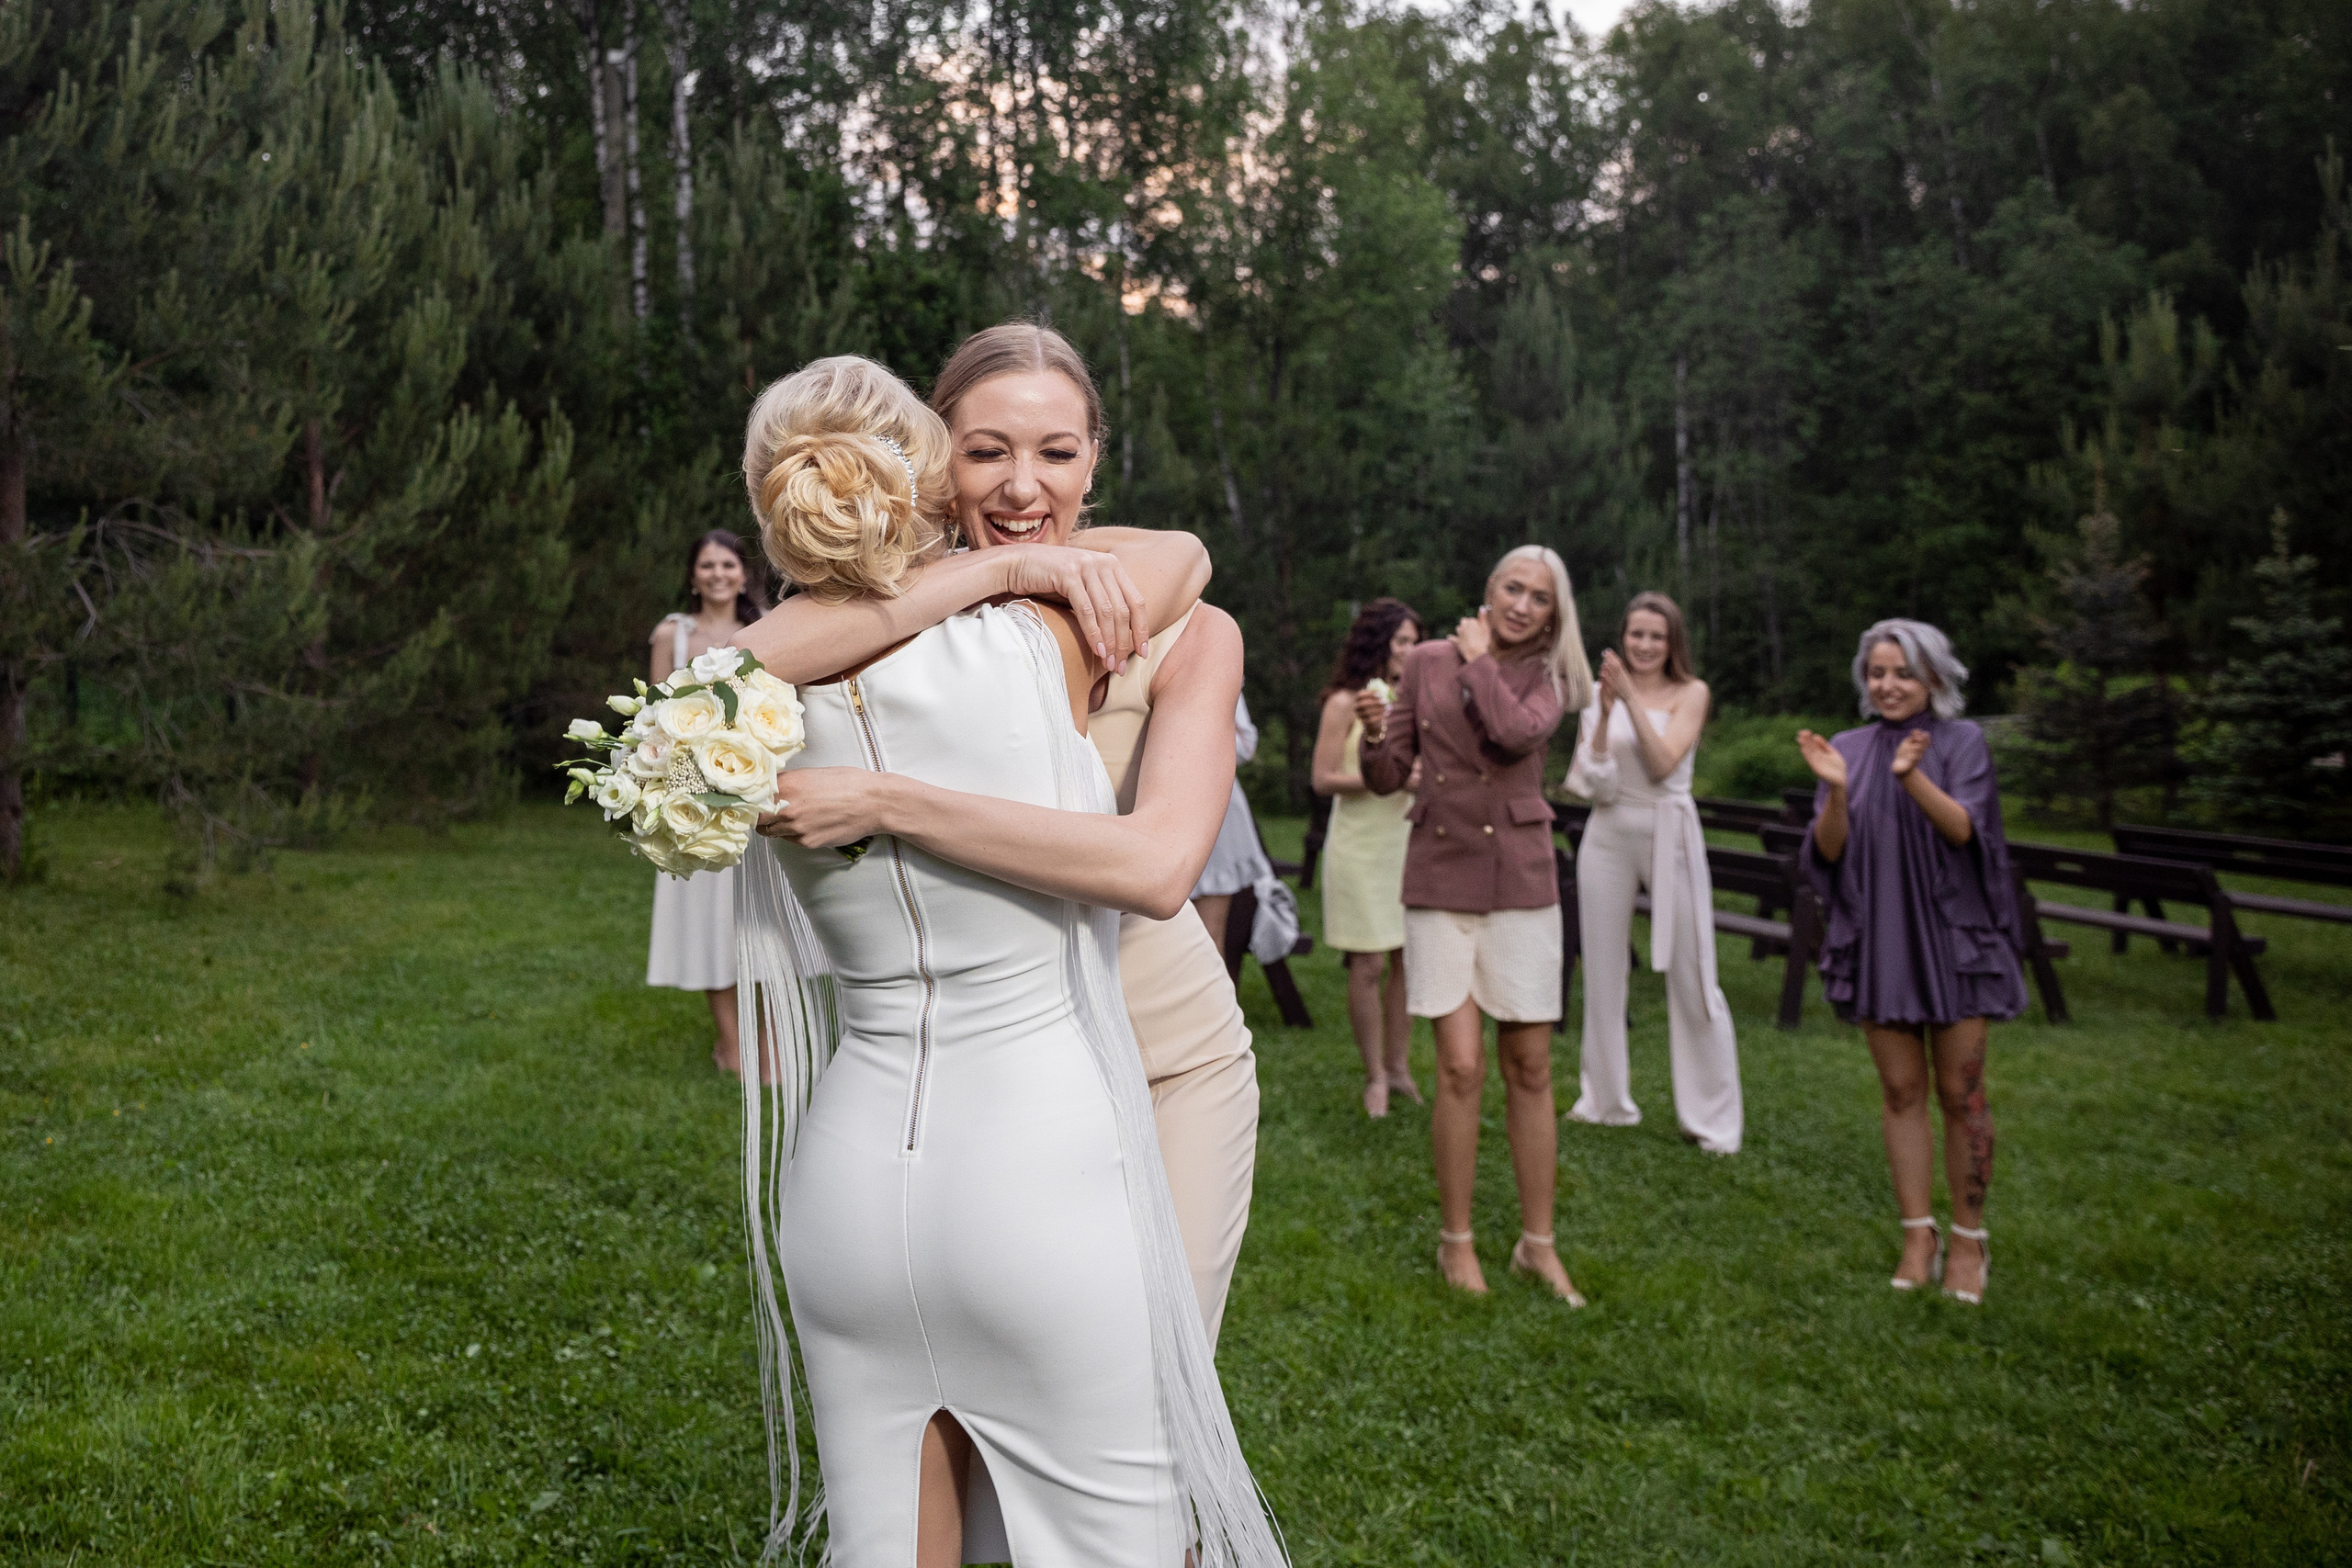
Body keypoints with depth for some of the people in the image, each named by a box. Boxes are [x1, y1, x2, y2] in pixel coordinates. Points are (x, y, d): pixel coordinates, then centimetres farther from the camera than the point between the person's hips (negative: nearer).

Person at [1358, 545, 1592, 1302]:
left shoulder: (1547, 677, 4)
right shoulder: (1428, 662, 3)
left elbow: (1516, 732, -20)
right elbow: (1387, 779, 5)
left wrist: (1480, 659, -7)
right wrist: (1375, 735, -15)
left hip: (1521, 881, 1)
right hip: (1442, 879, -1)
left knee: (1530, 1068, 4)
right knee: (1461, 1066, -5)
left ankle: (1537, 1242, 18)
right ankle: (1455, 1239, 12)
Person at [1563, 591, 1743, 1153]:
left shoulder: (1691, 693, -1)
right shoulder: (1600, 694, 4)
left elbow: (1663, 763, -13)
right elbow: (1589, 779, -1)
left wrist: (1631, 698, -19)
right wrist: (1604, 712, -12)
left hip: (1668, 836, -3)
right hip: (1608, 837, 3)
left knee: (1691, 976, -2)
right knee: (1602, 970, 9)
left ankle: (1712, 1117, 8)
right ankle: (1607, 1101, 23)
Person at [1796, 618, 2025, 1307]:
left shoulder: (1962, 742, -2)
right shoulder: (1849, 750, 5)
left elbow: (1963, 829, -16)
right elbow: (1829, 851, -2)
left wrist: (1912, 777, -31)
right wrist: (1836, 789, -20)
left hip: (1952, 936, -2)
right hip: (1879, 940, 2)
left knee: (1960, 1092, 2)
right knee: (1901, 1090, 6)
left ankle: (1969, 1241, 14)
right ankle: (1918, 1236, 15)